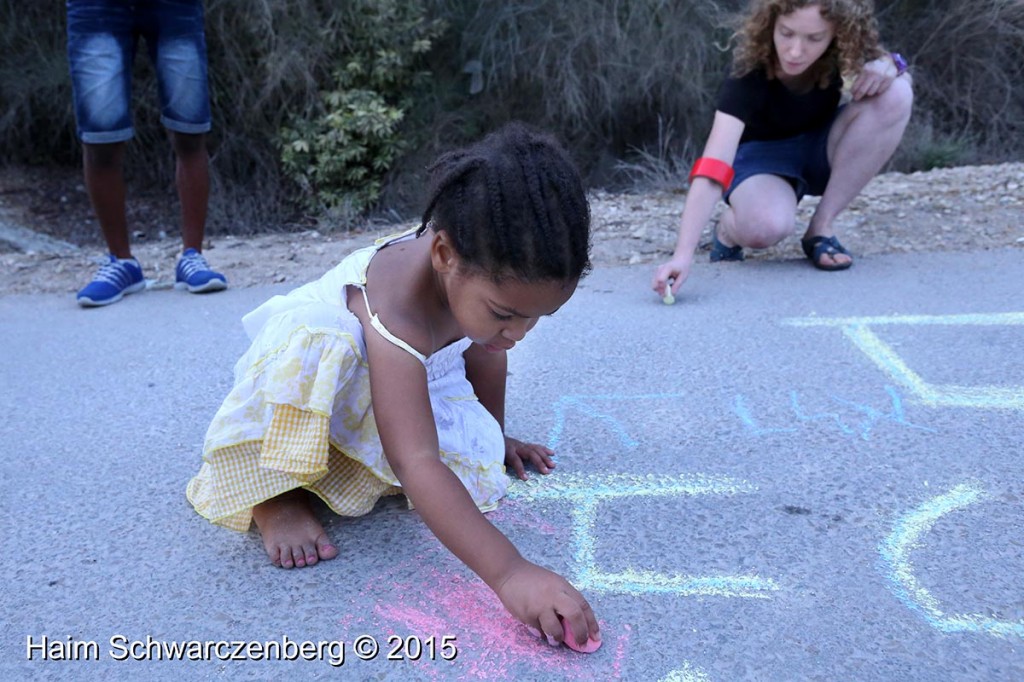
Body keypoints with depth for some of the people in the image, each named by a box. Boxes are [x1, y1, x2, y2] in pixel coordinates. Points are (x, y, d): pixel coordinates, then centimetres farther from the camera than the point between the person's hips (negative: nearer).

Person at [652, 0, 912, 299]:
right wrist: (683, 254, -53)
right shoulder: (749, 75, -32)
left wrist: (888, 64, -28)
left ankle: (821, 226, -15)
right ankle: (729, 228, 0)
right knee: (766, 226, -40)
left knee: (893, 95, -25)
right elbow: (713, 168, -42)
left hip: (818, 148, 5)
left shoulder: (842, 52, -21)